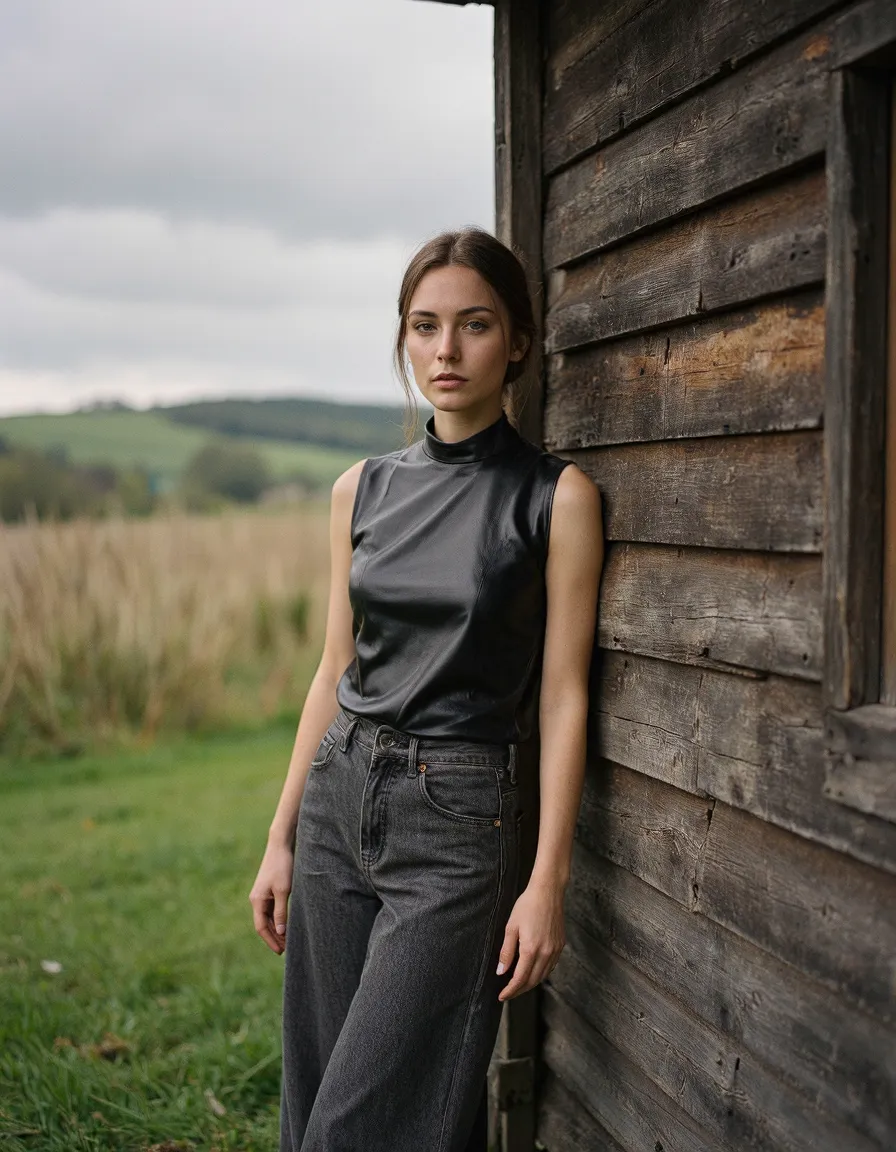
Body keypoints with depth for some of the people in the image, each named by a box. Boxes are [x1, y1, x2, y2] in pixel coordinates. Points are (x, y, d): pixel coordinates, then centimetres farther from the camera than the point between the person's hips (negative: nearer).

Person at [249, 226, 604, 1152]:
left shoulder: (554, 495, -7)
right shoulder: (362, 489, 6)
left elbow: (562, 696, -7)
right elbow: (336, 671, 10)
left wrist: (547, 882, -11)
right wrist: (281, 839, 10)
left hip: (456, 811, -5)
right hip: (337, 798, 5)